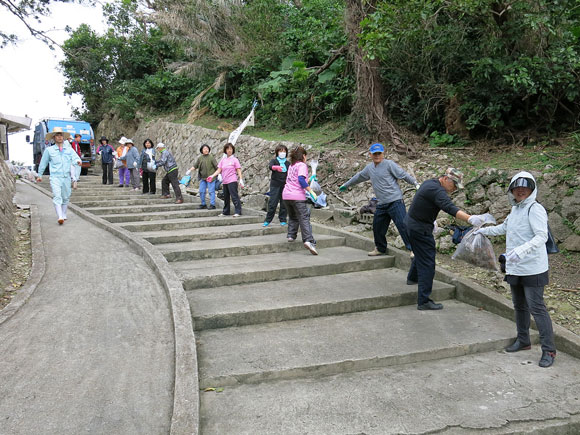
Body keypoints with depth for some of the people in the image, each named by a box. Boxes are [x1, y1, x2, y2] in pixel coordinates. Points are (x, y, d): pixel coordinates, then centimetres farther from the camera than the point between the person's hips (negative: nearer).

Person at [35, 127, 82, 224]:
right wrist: (39, 175, 23)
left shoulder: (69, 149, 9)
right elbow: (43, 163, 15)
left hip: (66, 177, 3)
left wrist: (78, 161, -30)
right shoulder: (49, 150, 5)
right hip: (55, 177, -3)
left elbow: (75, 158, -5)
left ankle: (64, 215, 31)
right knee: (57, 197, -17)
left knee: (65, 197, 13)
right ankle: (60, 217, -27)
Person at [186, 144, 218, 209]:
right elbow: (195, 166, 17)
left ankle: (212, 205, -1)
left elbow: (216, 166, -7)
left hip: (210, 177, -6)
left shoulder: (211, 157, -5)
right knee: (201, 191, 8)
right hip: (203, 178, 6)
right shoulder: (200, 158, 10)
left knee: (211, 191, -6)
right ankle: (203, 204, 20)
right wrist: (189, 170, 4)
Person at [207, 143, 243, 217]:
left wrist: (241, 180, -13)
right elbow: (219, 170, 10)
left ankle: (238, 212, -9)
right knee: (226, 197, 14)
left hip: (232, 181, -6)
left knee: (234, 196, -11)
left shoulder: (235, 160, -1)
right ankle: (225, 212, 25)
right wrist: (212, 176, -3)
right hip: (224, 182, 6)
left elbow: (239, 171, -4)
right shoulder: (223, 160, 12)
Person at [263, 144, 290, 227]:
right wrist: (276, 167, -42)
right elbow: (270, 166, -21)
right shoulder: (274, 161, 1)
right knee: (272, 203, -3)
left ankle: (283, 220, 17)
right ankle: (268, 220, 8)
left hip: (285, 186, 2)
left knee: (284, 204, 5)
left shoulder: (288, 163, 10)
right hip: (275, 185, -2)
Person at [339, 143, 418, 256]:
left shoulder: (389, 164, -5)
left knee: (402, 225, -14)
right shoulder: (369, 168, 15)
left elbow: (403, 175, -8)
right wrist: (345, 185, 40)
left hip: (395, 201, -7)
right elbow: (358, 177, 30)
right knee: (377, 228, 14)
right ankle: (380, 249, 33)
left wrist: (416, 184, -19)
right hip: (381, 204, 7)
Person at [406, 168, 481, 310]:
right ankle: (423, 301, -9)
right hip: (420, 229, -11)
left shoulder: (430, 183, 8)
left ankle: (412, 278, 55)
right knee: (427, 264, -9)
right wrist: (470, 218, -51)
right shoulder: (437, 190, -24)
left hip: (411, 222, 11)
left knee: (420, 253, 32)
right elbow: (450, 208, -40)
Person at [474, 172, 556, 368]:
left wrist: (522, 249, -41)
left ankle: (549, 350, 2)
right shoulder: (515, 209, 12)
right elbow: (504, 227, 32)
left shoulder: (535, 209, -15)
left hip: (532, 270, -9)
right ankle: (523, 340, 34)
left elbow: (542, 236, -27)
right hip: (515, 269, 9)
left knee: (536, 308, -7)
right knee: (519, 306, 18)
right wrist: (485, 230, 40)